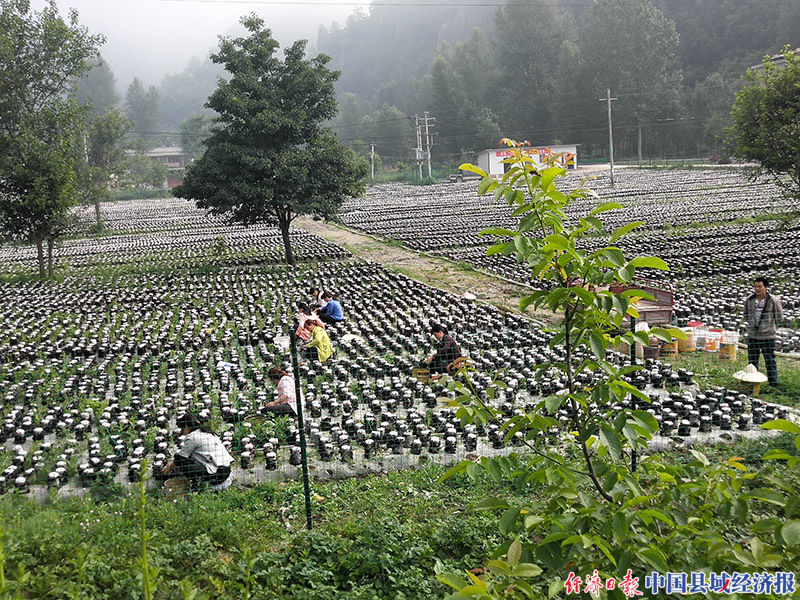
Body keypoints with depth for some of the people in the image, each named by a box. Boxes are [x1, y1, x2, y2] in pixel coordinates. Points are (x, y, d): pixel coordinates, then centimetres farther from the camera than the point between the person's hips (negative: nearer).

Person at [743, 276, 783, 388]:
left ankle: (773, 383, 9)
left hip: (767, 336, -4)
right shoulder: (749, 300, 0)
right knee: (752, 360, 12)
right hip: (752, 335, 4)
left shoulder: (773, 301, -10)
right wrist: (752, 324, 9)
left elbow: (779, 317, 1)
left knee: (770, 360, 1)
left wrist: (769, 326, 3)